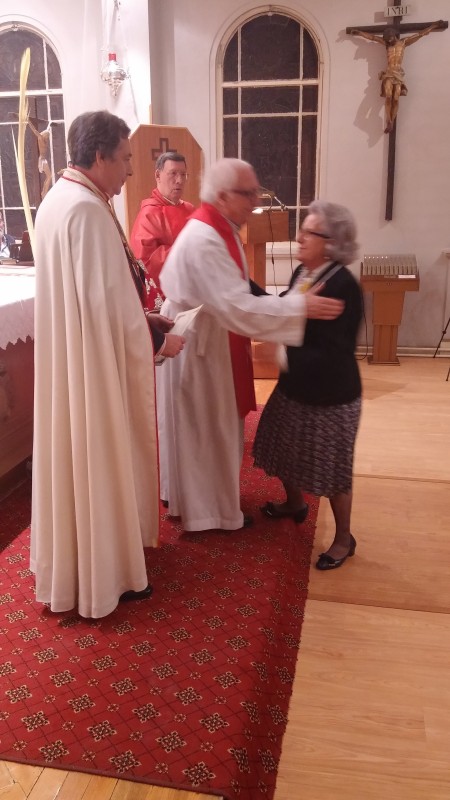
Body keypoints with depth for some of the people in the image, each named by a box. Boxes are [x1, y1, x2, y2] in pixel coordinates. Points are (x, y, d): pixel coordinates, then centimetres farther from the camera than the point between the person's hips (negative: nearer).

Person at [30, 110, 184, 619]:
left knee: (73, 451, 21)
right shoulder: (87, 210, -22)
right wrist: (156, 340, -11)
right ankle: (103, 573, 21)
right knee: (99, 458, 3)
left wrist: (142, 322, 17)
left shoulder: (57, 200, 10)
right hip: (95, 359, -10)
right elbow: (110, 300, -25)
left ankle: (69, 558, 40)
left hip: (67, 352, 10)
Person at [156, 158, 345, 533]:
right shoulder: (203, 241, -28)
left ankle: (209, 499, 39)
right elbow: (236, 306, -33)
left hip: (214, 345, 10)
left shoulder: (221, 230, 5)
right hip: (199, 350, -10)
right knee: (205, 430, 5)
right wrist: (301, 306, -31)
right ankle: (205, 510, 24)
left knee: (216, 427, 21)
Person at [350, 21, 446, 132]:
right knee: (388, 97, -19)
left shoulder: (404, 42, 7)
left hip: (398, 73, 0)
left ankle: (391, 123, -12)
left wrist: (434, 25, 14)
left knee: (395, 99, -11)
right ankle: (389, 122, -21)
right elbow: (371, 36, 16)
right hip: (388, 73, 1)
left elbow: (421, 33, 12)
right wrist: (359, 32, 20)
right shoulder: (386, 43, 11)